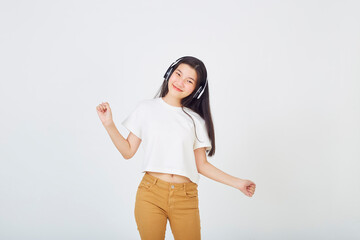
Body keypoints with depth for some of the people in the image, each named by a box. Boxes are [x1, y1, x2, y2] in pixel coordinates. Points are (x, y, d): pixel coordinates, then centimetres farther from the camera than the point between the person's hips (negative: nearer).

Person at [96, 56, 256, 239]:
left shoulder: (196, 120, 8)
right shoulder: (146, 108, 6)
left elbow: (201, 165, 10)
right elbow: (128, 151, 6)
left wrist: (237, 183, 4)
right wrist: (109, 124, -5)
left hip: (185, 198, 1)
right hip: (150, 194, -1)